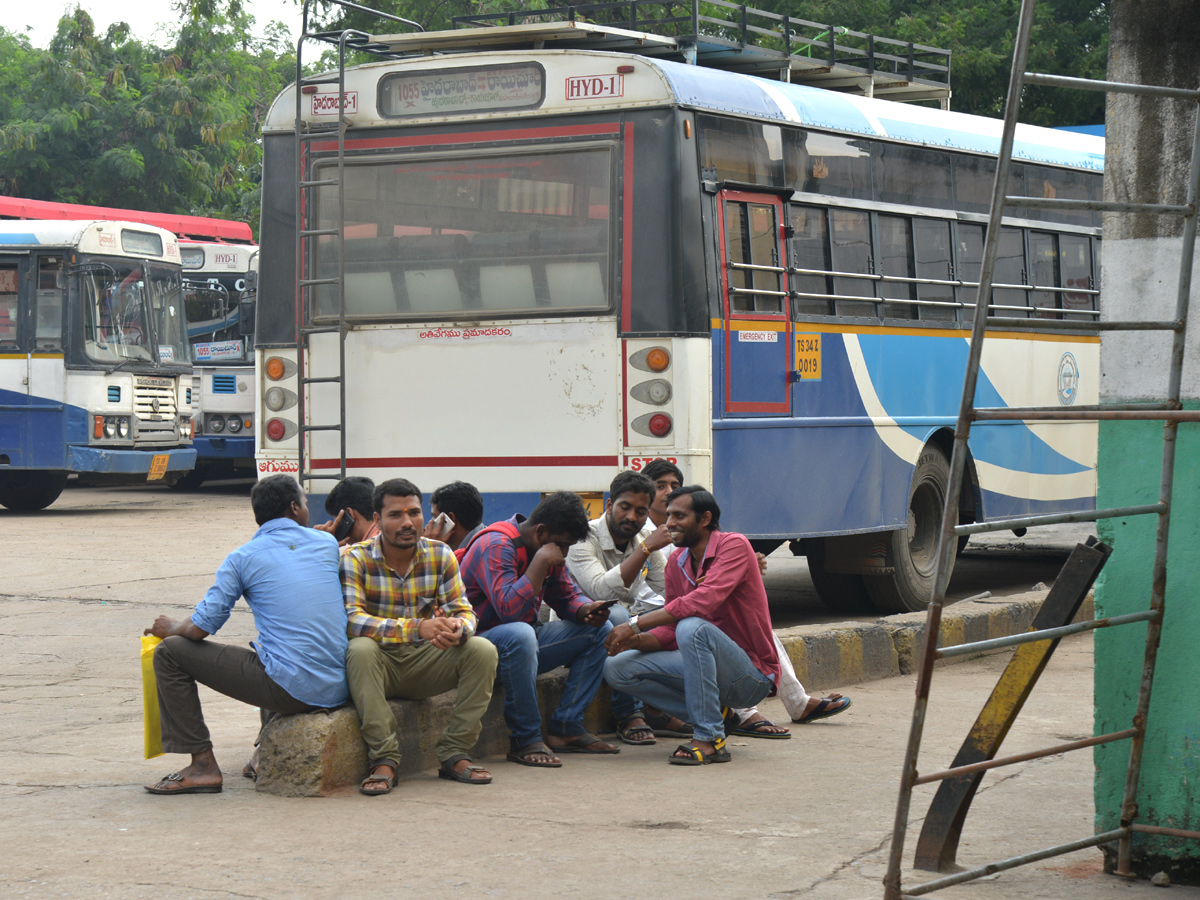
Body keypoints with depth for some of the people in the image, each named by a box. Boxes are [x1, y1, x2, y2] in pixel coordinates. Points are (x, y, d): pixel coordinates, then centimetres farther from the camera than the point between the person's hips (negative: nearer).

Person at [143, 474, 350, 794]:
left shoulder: (243, 558, -1)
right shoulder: (327, 543, 11)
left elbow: (201, 628, -2)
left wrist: (171, 628, 19)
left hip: (290, 689, -6)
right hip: (338, 690, 6)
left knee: (170, 653, 5)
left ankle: (203, 765, 5)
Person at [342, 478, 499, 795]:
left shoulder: (440, 555, 0)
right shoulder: (356, 558, -12)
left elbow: (463, 611, -2)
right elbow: (351, 620, -25)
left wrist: (457, 629, -30)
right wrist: (418, 629, -38)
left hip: (424, 663, 3)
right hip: (380, 664, -3)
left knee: (482, 650, -20)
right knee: (360, 650, -36)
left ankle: (454, 754, -12)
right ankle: (383, 760, -29)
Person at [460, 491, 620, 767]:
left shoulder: (547, 550, 8)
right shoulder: (496, 547, -21)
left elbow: (567, 597, 15)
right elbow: (511, 610, -33)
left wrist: (587, 610, -8)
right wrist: (541, 561, -29)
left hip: (524, 641, 10)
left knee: (600, 630, 3)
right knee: (520, 634, -41)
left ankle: (566, 728, -5)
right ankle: (525, 741, -30)